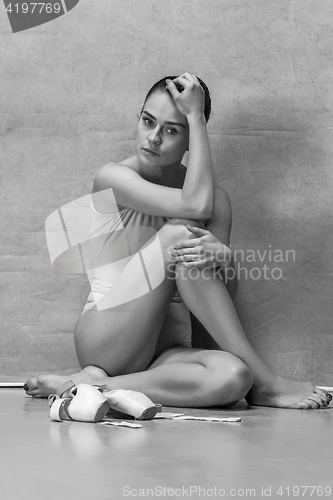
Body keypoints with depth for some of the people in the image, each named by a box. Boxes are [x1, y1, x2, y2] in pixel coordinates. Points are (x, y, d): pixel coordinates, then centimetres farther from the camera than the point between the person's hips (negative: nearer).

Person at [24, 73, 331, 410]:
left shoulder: (215, 199, 9)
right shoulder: (113, 177, -4)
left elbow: (226, 294, 3)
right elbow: (195, 205, -21)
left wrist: (223, 258, -21)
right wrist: (195, 116, -12)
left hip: (168, 350, 4)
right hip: (106, 342, -3)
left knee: (232, 377, -34)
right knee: (179, 233, -26)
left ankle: (93, 384, -19)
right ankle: (265, 383, -21)